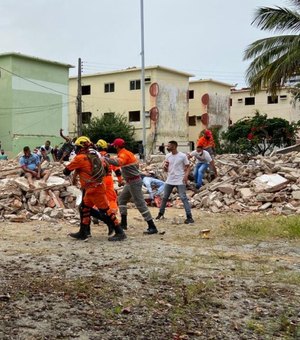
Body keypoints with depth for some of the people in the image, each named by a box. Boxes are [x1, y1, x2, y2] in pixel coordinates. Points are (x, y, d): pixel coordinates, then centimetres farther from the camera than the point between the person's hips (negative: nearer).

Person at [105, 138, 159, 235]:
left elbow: (118, 162, -40)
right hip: (130, 182, 10)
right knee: (122, 199, 18)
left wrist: (105, 159, -36)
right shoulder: (127, 153, 12)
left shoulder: (124, 154, -17)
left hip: (134, 182, -10)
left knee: (140, 204, -10)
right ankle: (123, 223, 22)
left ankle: (152, 227, -10)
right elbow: (136, 164, 17)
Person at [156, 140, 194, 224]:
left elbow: (188, 167, -3)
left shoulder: (182, 156, -8)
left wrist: (186, 175, -20)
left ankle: (189, 217, -11)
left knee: (183, 198, -12)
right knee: (164, 197, 12)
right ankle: (161, 214, 27)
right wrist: (165, 166, -10)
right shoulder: (167, 156, 7)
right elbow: (166, 170, 13)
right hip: (169, 180, 6)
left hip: (180, 181, -6)